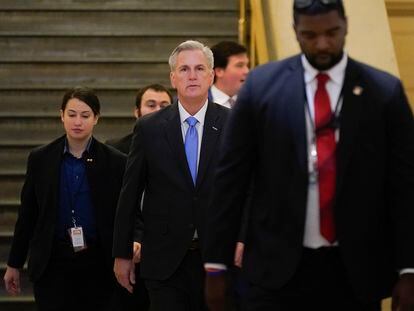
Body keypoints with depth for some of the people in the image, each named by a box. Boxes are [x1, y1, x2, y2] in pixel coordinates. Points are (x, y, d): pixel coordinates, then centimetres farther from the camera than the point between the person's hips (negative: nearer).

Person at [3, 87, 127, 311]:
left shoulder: (115, 162, 1)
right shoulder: (40, 159, 5)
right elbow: (27, 215, 9)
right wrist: (14, 264, 10)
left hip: (97, 265, 0)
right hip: (53, 263, 0)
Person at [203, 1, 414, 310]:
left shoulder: (385, 91, 2)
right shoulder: (262, 85, 2)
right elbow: (231, 178, 4)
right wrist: (216, 264, 2)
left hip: (355, 272, 1)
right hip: (279, 268, -1)